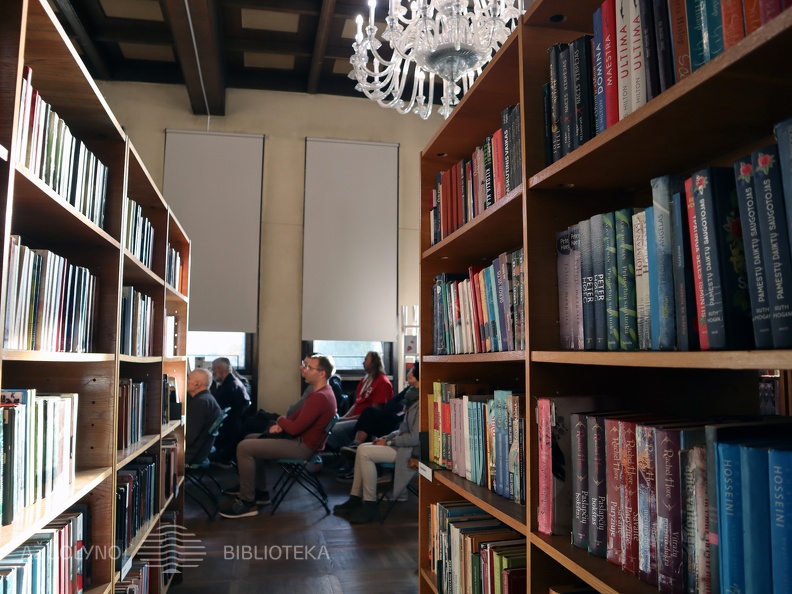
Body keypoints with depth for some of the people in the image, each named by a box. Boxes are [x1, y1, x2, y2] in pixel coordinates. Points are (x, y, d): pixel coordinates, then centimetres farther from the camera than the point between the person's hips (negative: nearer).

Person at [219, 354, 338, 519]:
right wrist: (280, 424, -1)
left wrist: (280, 421, -4)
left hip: (303, 446, -11)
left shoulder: (320, 397, -25)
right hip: (301, 439, 11)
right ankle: (259, 491, 22)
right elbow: (297, 416, 18)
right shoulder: (322, 392, 10)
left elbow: (294, 428, -25)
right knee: (250, 439, 19)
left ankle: (247, 502, -7)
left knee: (244, 447, -14)